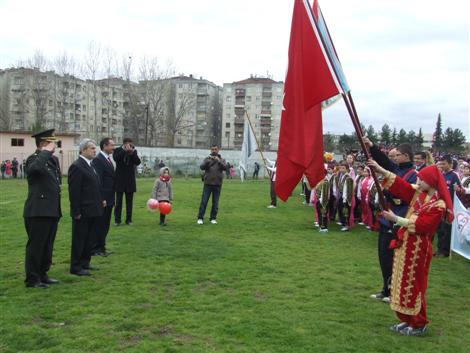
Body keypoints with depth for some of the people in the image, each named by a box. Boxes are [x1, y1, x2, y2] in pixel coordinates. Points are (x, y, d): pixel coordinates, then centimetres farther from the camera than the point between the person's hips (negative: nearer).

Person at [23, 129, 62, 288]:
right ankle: (32, 279, 10)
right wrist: (46, 152, -23)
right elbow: (34, 168, -37)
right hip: (38, 211, -8)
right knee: (35, 246, 1)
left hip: (52, 211, 8)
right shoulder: (34, 159, -11)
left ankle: (42, 275, 27)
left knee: (48, 246, 15)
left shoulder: (53, 160, 14)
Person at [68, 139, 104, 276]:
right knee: (79, 240, 2)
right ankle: (76, 267, 11)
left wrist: (101, 200, 11)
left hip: (92, 210, 9)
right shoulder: (77, 166, -15)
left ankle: (85, 263, 28)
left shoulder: (90, 165, 14)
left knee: (89, 239, 16)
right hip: (83, 212, -9)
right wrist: (76, 212, -19)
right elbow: (74, 191, -18)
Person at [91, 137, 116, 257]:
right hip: (102, 199, -9)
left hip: (109, 199, 9)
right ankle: (94, 250, 8)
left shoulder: (109, 159, 14)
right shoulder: (98, 160, -14)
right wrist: (101, 199, -21)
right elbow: (98, 181, -18)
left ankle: (101, 248, 23)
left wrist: (112, 199, 13)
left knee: (105, 225, 14)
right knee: (99, 225, -1)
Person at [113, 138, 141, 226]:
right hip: (119, 180, -2)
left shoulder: (134, 151, 6)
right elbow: (116, 158, -19)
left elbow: (138, 162, -5)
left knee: (129, 201, 7)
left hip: (130, 180, 2)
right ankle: (117, 220, 8)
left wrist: (132, 152, -15)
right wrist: (125, 150, -20)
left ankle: (129, 219, 14)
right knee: (118, 201, 2)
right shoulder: (117, 150, 0)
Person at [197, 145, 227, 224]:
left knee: (215, 202, 6)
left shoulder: (222, 160, 8)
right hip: (207, 183, -1)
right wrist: (208, 160, -24)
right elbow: (202, 167, -8)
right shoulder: (207, 159, 7)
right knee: (204, 201, -1)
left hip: (217, 184, 1)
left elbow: (225, 168, -9)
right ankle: (200, 218, 4)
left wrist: (219, 161, -25)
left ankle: (213, 218, 15)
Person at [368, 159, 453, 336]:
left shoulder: (439, 205, -16)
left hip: (417, 248, -8)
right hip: (405, 244, 8)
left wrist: (395, 219, -21)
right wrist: (381, 170, 3)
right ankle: (406, 319, 24)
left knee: (413, 285, 1)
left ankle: (418, 324, 16)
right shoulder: (418, 194, 6)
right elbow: (400, 185, 9)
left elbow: (419, 225, -22)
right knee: (403, 283, 13)